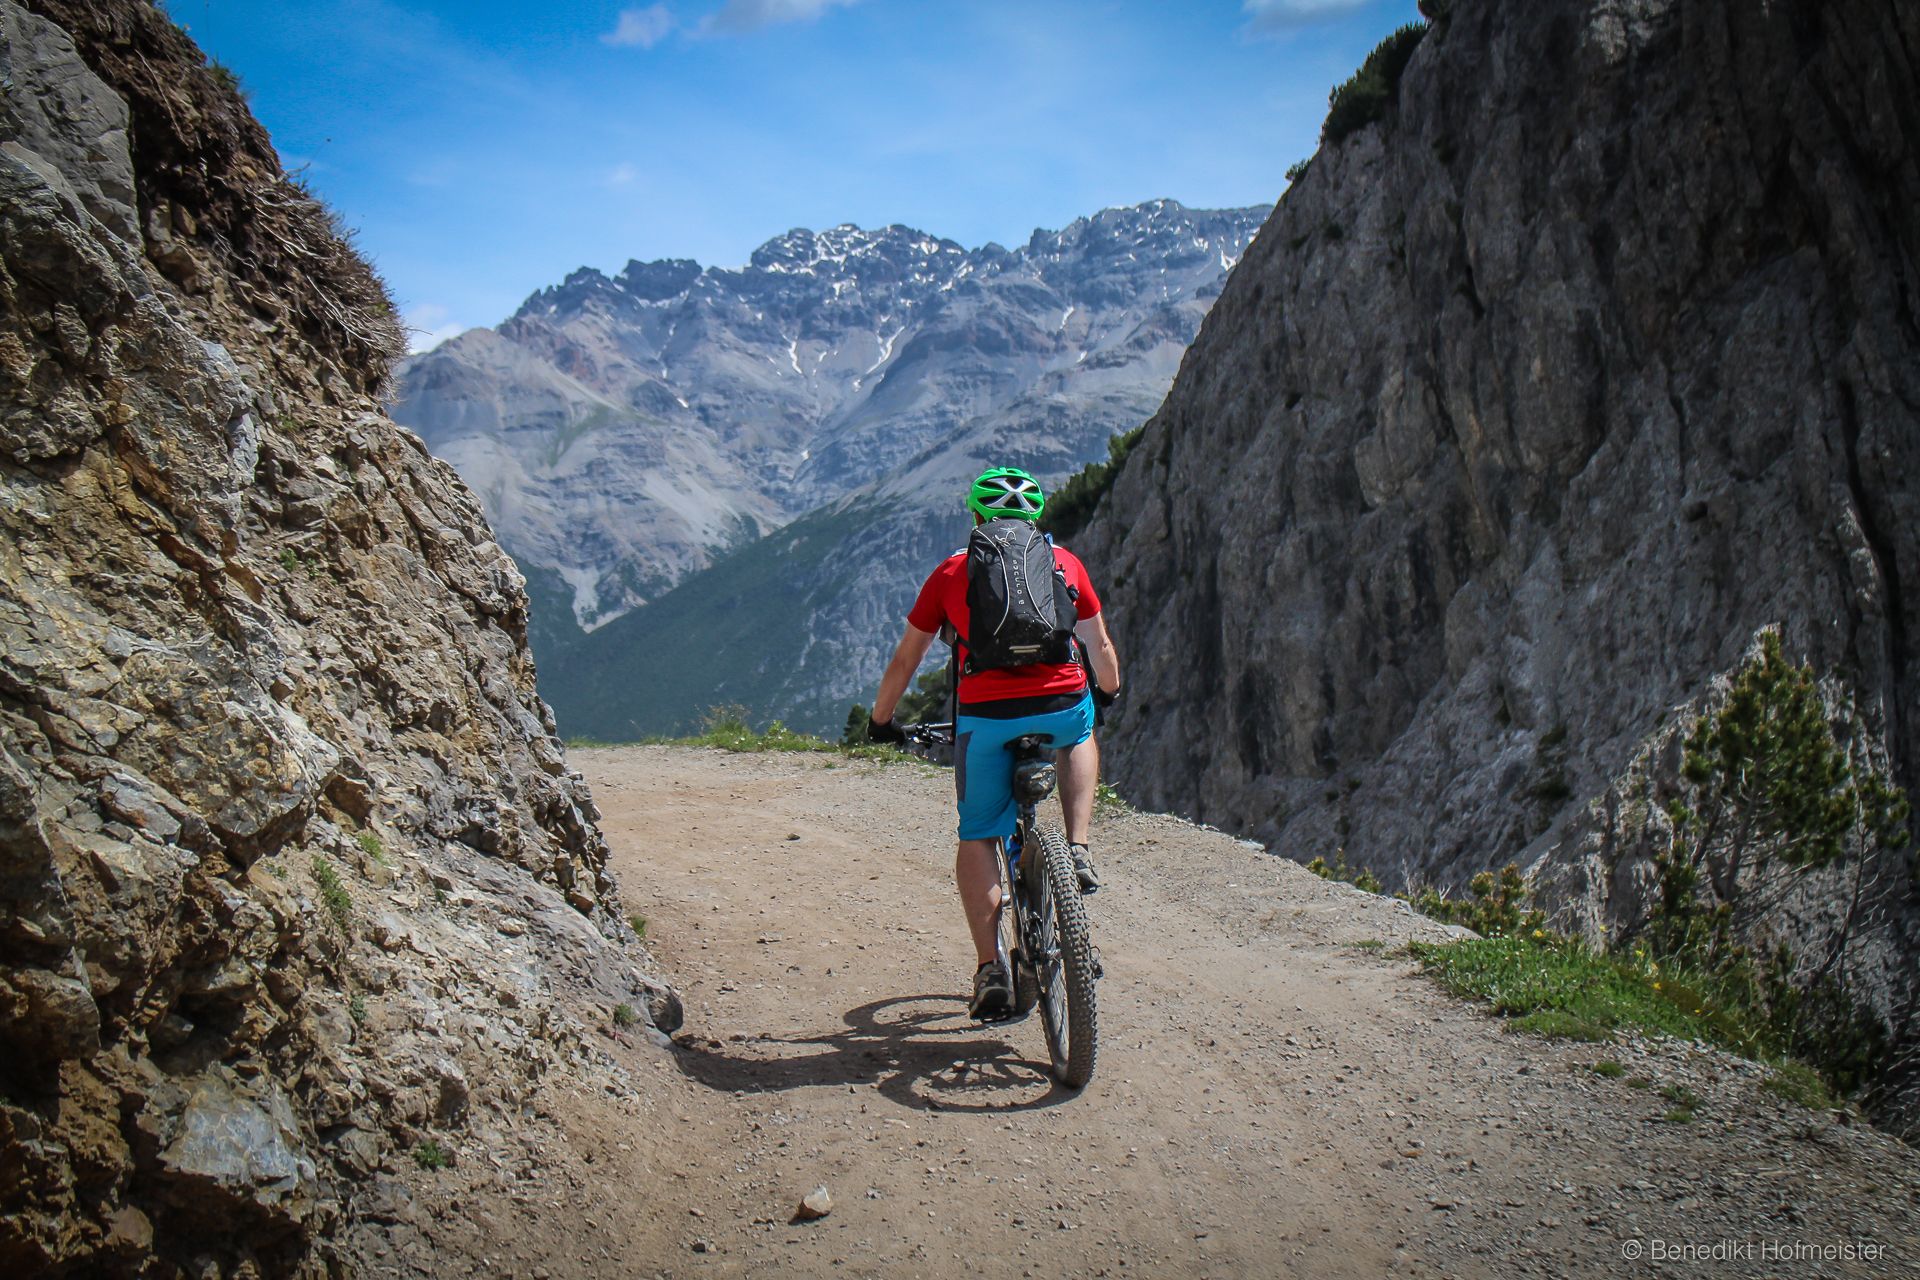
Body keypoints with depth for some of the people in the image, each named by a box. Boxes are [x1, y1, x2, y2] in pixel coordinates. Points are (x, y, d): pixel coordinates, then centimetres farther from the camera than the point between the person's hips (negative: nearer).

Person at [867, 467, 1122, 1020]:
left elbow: (905, 659, 20)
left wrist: (880, 720, 35)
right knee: (1082, 731, 37)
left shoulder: (950, 573, 15)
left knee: (977, 840, 14)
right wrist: (1110, 694, 46)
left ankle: (990, 970, 6)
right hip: (1062, 708, 1)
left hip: (985, 718, -1)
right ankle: (1078, 851, 21)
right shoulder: (1064, 562, 16)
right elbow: (1101, 648, 25)